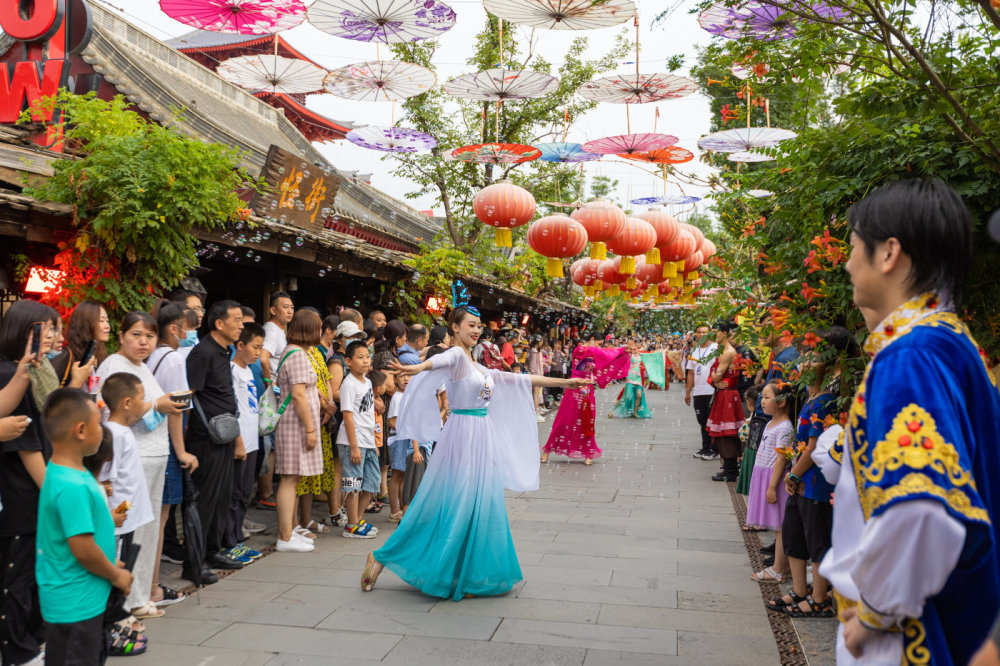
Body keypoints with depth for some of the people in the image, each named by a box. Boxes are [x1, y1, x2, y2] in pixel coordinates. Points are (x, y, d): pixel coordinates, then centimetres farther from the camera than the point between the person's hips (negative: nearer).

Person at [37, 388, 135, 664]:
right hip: (74, 606, -10)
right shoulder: (72, 487, -28)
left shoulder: (75, 473, 3)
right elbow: (83, 550, -25)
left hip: (86, 599, 10)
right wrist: (117, 576, -12)